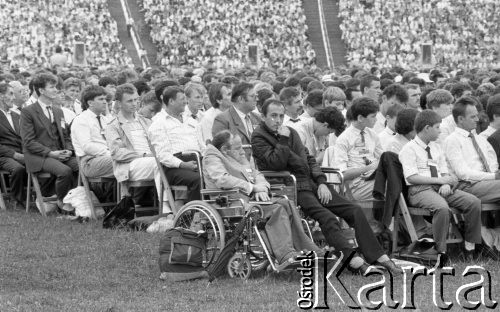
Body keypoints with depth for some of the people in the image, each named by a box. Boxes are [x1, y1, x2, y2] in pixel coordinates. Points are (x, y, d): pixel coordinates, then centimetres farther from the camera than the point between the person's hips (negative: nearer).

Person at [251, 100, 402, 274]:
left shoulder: (291, 132, 19)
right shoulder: (259, 137, -2)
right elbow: (276, 163, -16)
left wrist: (321, 182, 6)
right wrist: (283, 140, -16)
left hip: (311, 183, 7)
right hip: (292, 188, -7)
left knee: (355, 211, -5)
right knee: (327, 218, -29)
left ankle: (379, 258, -7)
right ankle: (354, 262, -31)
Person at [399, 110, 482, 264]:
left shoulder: (436, 148, 21)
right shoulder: (409, 149, -3)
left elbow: (444, 172, 17)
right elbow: (411, 177, -14)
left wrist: (446, 183, -8)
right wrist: (440, 180, -15)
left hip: (440, 187, 7)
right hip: (419, 190, -7)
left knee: (474, 202, -13)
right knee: (442, 207, -38)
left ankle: (470, 247, -8)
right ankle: (440, 252, -29)